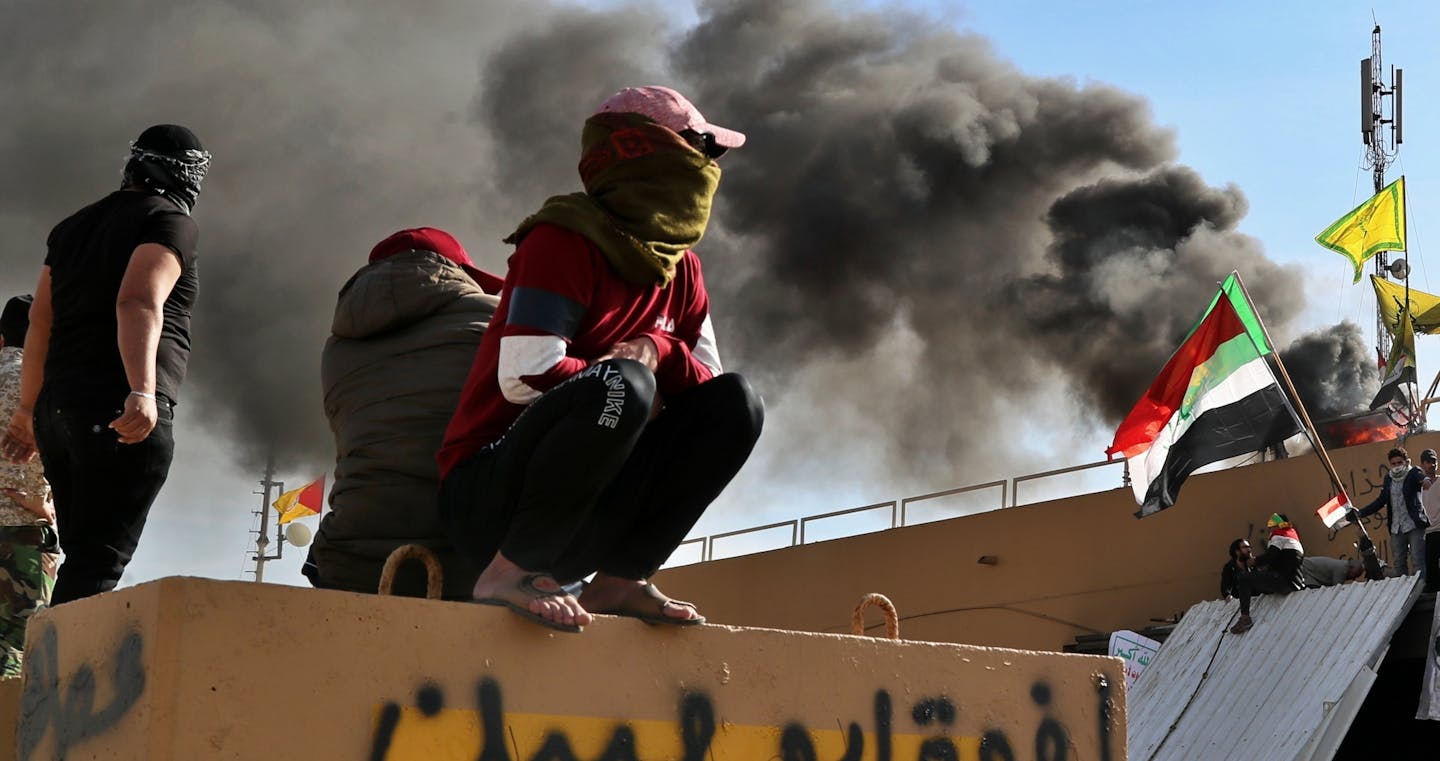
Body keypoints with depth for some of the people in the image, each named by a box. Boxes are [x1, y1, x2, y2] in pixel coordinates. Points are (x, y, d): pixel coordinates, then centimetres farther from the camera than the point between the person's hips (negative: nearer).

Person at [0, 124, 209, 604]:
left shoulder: (75, 226, 22)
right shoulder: (171, 221, 0)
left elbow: (40, 324, 20)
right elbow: (139, 303, -17)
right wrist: (142, 392, -29)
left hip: (57, 411, 7)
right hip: (120, 414, -7)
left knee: (83, 558, 9)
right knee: (96, 564, -13)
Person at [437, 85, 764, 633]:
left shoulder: (681, 271, 11)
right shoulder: (563, 241, -12)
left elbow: (708, 382, 6)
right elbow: (525, 375, -22)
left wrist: (657, 350, -14)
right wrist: (635, 382, -11)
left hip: (587, 516, 7)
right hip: (488, 497, -7)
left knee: (735, 404, -7)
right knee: (620, 384, -33)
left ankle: (621, 579, -9)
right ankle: (511, 573, -21)